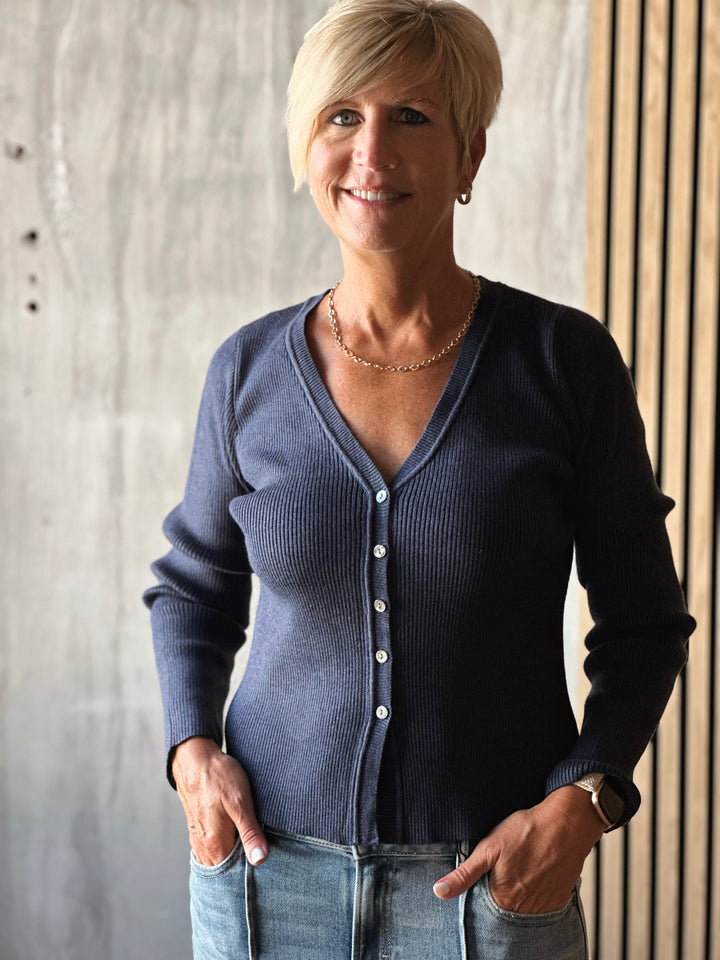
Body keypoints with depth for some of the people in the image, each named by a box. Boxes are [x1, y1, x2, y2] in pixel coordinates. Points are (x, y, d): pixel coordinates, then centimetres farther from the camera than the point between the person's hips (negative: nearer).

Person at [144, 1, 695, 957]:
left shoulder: (565, 359, -8)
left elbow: (644, 621, -1)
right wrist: (193, 749, -3)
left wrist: (584, 799, -14)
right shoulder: (251, 370, -2)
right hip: (270, 869, 2)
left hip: (491, 880, -1)